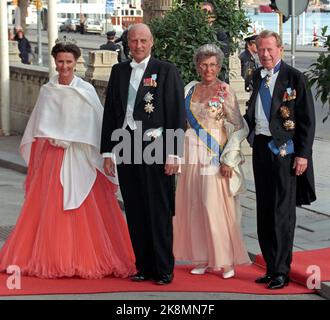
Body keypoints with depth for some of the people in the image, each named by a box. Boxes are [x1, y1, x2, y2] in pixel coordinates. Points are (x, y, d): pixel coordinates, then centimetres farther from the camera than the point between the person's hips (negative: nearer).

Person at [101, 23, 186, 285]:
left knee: (159, 212, 0)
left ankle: (164, 270, 8)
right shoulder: (119, 71, 13)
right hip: (126, 148, 4)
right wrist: (108, 151, 8)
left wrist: (173, 154, -10)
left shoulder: (167, 71, -1)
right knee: (135, 213, 7)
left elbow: (177, 115, -5)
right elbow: (110, 113, 13)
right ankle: (144, 266, 16)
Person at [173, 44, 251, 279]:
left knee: (217, 207, -6)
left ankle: (226, 261, 6)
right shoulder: (191, 90, 10)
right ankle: (203, 259, 16)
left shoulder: (225, 91, -6)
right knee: (194, 207, 6)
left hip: (216, 157, -5)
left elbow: (239, 127, -9)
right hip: (193, 157, 6)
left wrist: (228, 160, -14)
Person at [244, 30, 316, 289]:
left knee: (282, 212, -3)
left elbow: (307, 120, -9)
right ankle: (271, 267, 19)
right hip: (260, 147, 7)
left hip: (284, 149, -6)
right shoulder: (258, 76, 12)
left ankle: (281, 271, 4)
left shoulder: (294, 78, -8)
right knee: (264, 211, 10)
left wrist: (303, 154, -13)